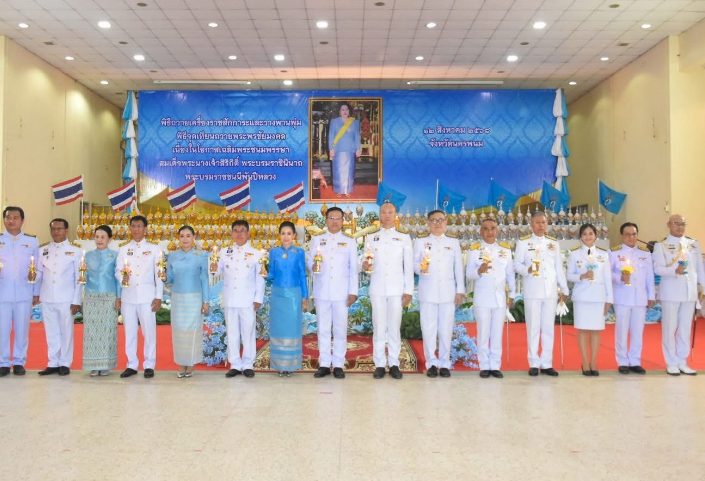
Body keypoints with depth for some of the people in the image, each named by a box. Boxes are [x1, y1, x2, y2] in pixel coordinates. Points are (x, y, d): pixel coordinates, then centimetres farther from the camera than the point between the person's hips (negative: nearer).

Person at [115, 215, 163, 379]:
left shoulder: (154, 249, 5)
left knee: (149, 331, -1)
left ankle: (149, 365, 9)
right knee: (129, 331, 6)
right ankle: (131, 365, 16)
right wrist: (122, 279, -17)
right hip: (128, 295, 2)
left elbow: (159, 274, 2)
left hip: (147, 296, -2)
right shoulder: (123, 249, 10)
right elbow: (117, 270, 7)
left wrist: (159, 296, -4)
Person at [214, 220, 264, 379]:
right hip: (230, 299, 2)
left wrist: (258, 299, -4)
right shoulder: (224, 252, 9)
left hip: (248, 300, -2)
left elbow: (260, 278, 2)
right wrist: (214, 269, -17)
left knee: (248, 332, 2)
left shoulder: (256, 254, 3)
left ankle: (248, 364, 12)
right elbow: (220, 272, 6)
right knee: (232, 332, 6)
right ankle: (235, 364, 15)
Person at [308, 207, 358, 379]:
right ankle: (324, 364, 13)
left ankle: (338, 365, 9)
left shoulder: (350, 241, 7)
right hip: (322, 291, 1)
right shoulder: (316, 240, 10)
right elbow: (309, 262, 7)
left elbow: (353, 269, 4)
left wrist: (353, 292, -2)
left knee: (340, 329, 1)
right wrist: (313, 266, -17)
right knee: (323, 329, 6)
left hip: (341, 292, -1)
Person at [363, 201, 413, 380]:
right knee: (378, 327, 2)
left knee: (394, 327, 2)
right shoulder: (371, 237, 9)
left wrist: (408, 291, -2)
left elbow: (409, 266, 4)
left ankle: (394, 364, 10)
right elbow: (365, 262, 7)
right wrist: (365, 266, -17)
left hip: (396, 289, -1)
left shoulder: (404, 237, 6)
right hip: (377, 288, 1)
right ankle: (379, 364, 9)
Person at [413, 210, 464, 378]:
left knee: (446, 329, 1)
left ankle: (444, 364, 10)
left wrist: (460, 290, 3)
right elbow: (414, 263, 2)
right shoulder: (420, 242, 10)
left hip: (448, 292, 1)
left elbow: (458, 268, 10)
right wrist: (420, 268, -22)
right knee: (429, 329, -2)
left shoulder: (453, 242, 13)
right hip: (428, 291, -1)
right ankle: (431, 363, 8)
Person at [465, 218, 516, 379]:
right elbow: (469, 274, -5)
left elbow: (510, 274, 13)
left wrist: (512, 294, 11)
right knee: (483, 333, 1)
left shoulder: (505, 249, 10)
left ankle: (495, 366, 12)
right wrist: (479, 271, -26)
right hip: (482, 298, -2)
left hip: (500, 298, 2)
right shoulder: (474, 249, 1)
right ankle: (484, 366, 9)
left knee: (497, 333, 5)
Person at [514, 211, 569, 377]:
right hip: (532, 291, -3)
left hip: (551, 291, 4)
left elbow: (559, 267, 15)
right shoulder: (523, 242, 3)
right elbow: (517, 264, -2)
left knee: (549, 328, 5)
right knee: (533, 327, -1)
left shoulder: (553, 243, 14)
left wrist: (564, 289, 14)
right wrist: (527, 270, -22)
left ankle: (547, 364, 12)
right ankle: (534, 364, 6)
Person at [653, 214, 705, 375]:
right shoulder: (661, 246, -1)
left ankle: (682, 362, 17)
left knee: (685, 328, 8)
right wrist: (675, 271, -26)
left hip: (690, 292, 4)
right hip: (670, 292, -4)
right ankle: (671, 363, 10)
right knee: (670, 328, 1)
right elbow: (658, 269, -10)